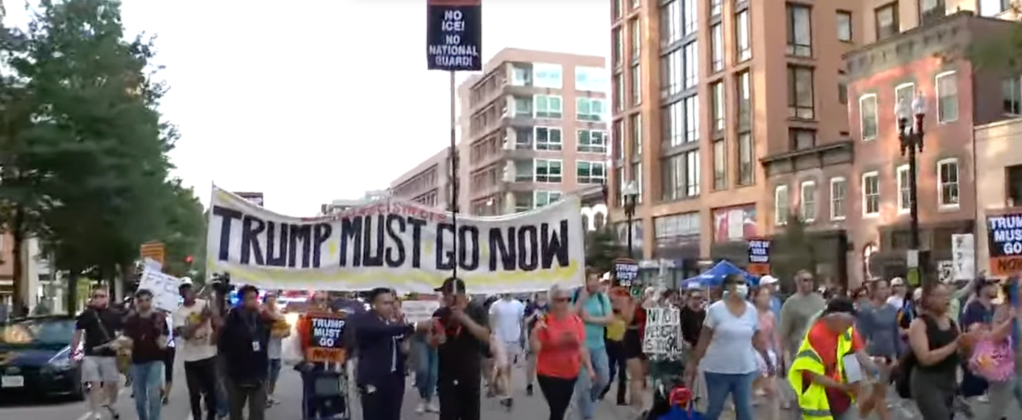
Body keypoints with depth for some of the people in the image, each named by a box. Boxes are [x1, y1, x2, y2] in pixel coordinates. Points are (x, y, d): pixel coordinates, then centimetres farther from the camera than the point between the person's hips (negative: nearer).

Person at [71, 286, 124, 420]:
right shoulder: (86, 315, 3)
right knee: (95, 385, -4)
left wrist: (118, 342, -12)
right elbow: (77, 333, 8)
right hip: (91, 355, -1)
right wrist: (72, 352, 5)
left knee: (112, 384, 9)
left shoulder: (115, 315, 4)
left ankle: (111, 405, 36)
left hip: (110, 355, 1)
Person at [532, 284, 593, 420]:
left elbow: (582, 347, 7)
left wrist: (589, 368, 6)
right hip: (549, 375, -5)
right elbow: (534, 349, -16)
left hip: (571, 374, 5)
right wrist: (536, 331, -31)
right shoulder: (544, 322, -15)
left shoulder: (577, 320, -2)